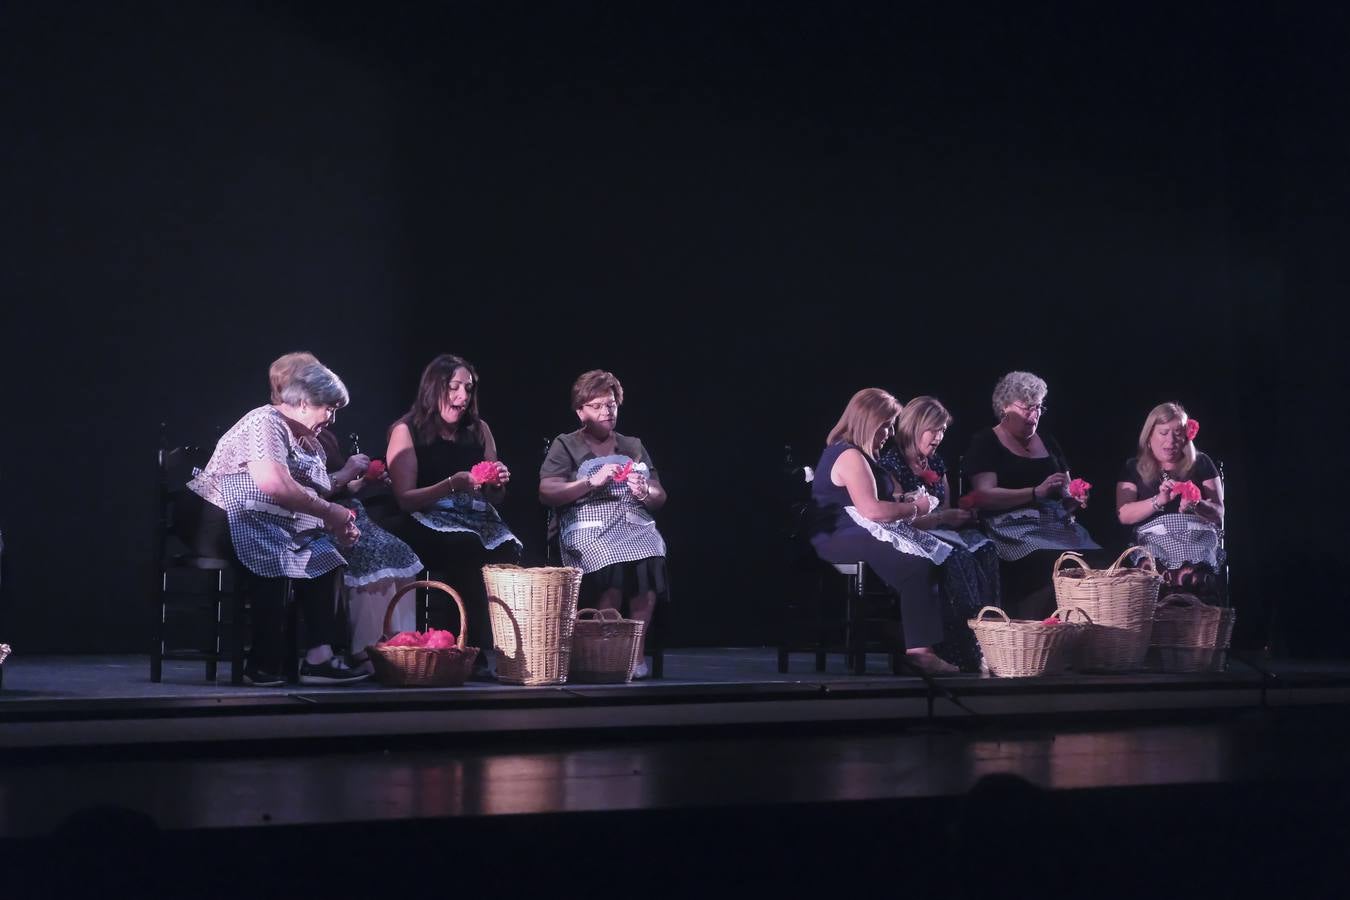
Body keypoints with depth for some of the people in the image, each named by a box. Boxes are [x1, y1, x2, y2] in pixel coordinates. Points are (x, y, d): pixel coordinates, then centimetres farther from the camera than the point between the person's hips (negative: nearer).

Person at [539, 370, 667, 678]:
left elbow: (660, 498, 22)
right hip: (589, 528, -3)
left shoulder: (634, 446, 25)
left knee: (651, 561, -33)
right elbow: (546, 493, 0)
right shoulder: (566, 446, 13)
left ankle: (637, 651, -31)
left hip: (635, 526, 3)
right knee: (612, 567, -37)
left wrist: (645, 493, -2)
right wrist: (591, 482, -10)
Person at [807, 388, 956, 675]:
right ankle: (920, 649, -27)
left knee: (939, 559, -7)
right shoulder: (850, 457, -14)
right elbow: (872, 510, -23)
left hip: (856, 535, 11)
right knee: (918, 566, -28)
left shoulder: (856, 454, 21)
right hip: (842, 540, -11)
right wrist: (914, 508, -10)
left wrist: (903, 500, 9)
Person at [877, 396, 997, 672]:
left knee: (987, 551, -23)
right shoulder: (891, 462, -4)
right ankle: (971, 653, -38)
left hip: (942, 531, 7)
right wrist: (943, 517, -15)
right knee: (959, 557, -34)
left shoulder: (936, 462, 19)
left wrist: (962, 514, 1)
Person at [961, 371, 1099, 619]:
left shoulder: (1047, 442, 22)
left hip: (1058, 524, 6)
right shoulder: (985, 443, 4)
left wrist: (1075, 499, 2)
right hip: (1016, 527, -6)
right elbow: (985, 495, -9)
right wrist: (1037, 492, -17)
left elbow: (1066, 491, 27)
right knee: (1056, 568, -34)